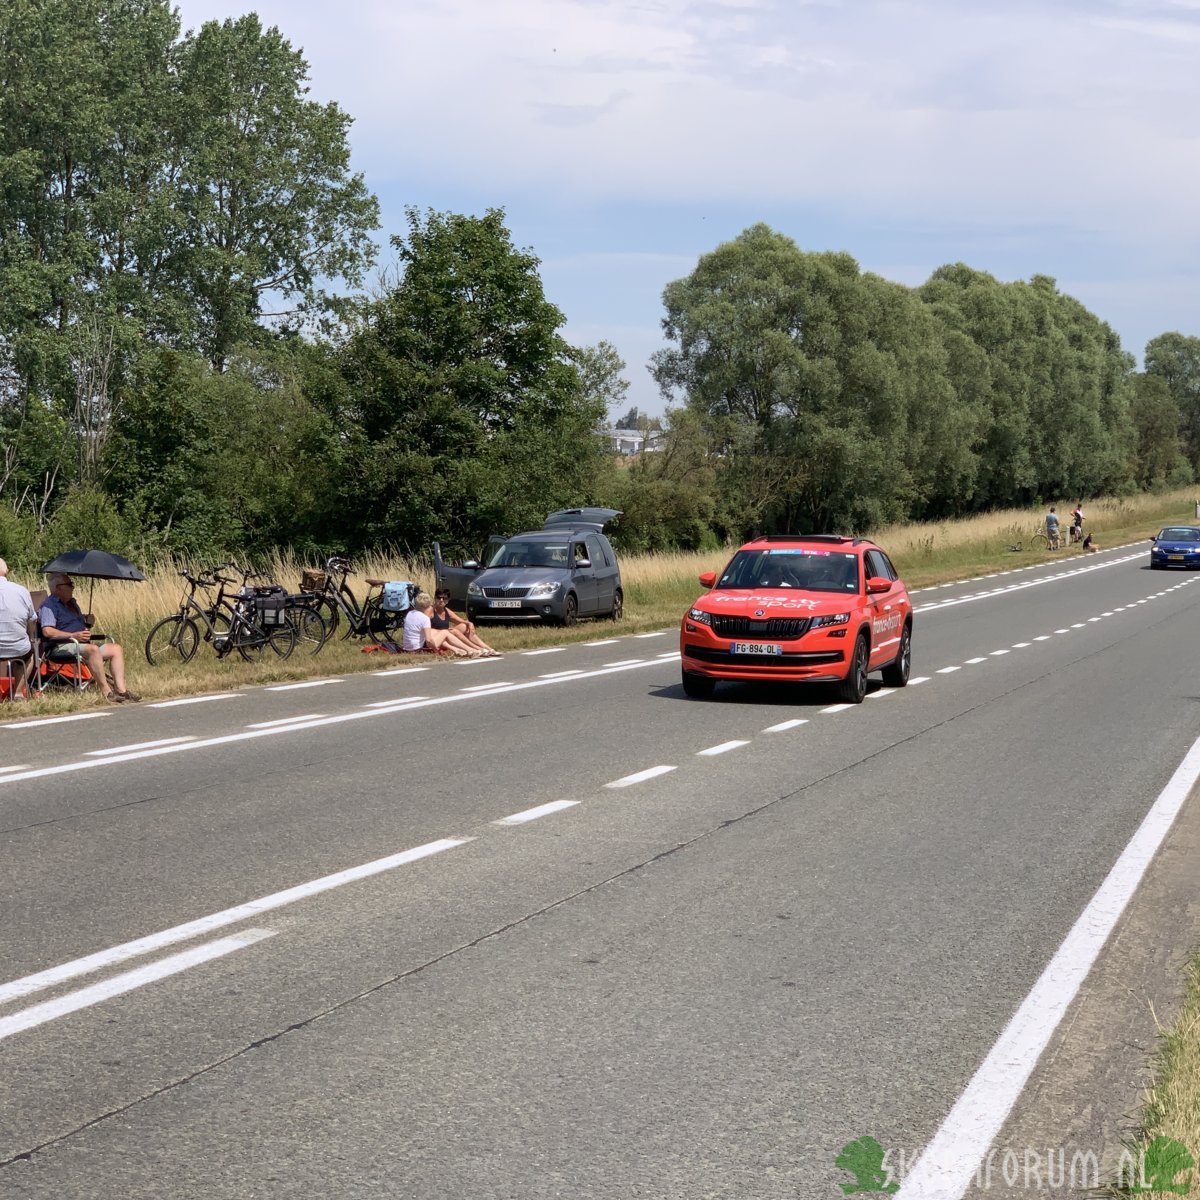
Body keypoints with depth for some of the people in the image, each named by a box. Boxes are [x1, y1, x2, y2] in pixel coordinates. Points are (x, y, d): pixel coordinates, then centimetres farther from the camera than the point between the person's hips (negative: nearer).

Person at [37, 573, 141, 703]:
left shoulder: (72, 603, 25)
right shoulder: (49, 605, -5)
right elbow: (47, 631, -19)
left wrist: (88, 621, 12)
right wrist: (74, 635, -21)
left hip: (80, 643, 10)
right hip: (61, 647, -10)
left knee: (116, 649, -4)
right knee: (93, 649, -36)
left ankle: (120, 689, -18)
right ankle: (106, 692, -34)